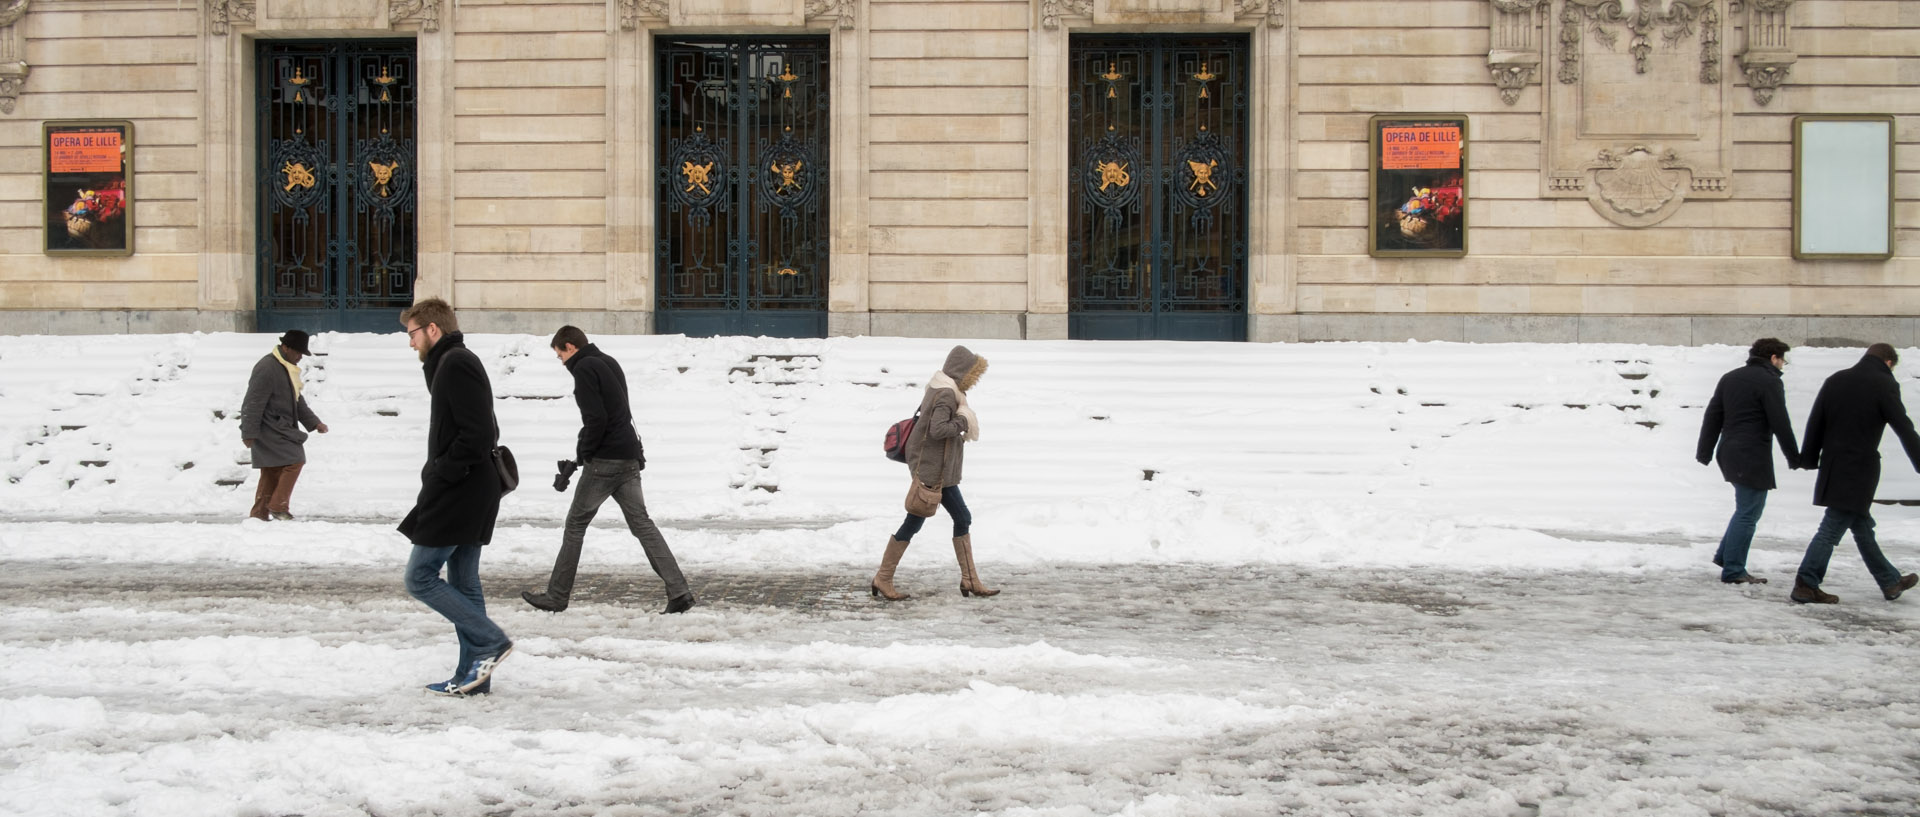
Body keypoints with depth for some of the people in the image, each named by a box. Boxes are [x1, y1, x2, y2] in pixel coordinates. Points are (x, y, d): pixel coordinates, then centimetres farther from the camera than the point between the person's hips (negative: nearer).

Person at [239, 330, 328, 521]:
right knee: (295, 461, -14)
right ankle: (279, 506, -7)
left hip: (281, 429, 10)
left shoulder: (288, 368, 16)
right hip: (270, 430, -10)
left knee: (272, 473, 10)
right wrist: (249, 433, -20)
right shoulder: (267, 369, -17)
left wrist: (314, 423, 21)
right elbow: (253, 403, -19)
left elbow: (297, 400, 26)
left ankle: (259, 513, 14)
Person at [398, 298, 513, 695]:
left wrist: (440, 473, -16)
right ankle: (473, 675, 15)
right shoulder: (453, 363, 18)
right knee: (462, 584, 11)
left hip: (457, 495, -10)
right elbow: (483, 431, 22)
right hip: (468, 496, 10)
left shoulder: (456, 364, -14)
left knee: (420, 577, -5)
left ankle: (490, 642, -5)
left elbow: (477, 434, -23)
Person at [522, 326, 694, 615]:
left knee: (575, 525, 4)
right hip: (630, 458, 8)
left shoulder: (584, 368, -10)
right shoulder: (609, 362, 18)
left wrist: (582, 456, -6)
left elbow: (595, 419, -19)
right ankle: (679, 591, -4)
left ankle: (556, 597, 12)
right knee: (642, 524, 5)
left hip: (604, 461, -8)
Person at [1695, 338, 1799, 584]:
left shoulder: (1729, 378, 15)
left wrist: (1705, 451, 17)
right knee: (1748, 513, -4)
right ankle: (1733, 571, -3)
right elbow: (1780, 423, -11)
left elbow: (1712, 416, 15)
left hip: (1729, 453, 8)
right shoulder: (1769, 381, -9)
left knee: (1746, 508, 20)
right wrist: (1794, 458, -2)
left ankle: (1724, 555, 18)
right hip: (1753, 456, -8)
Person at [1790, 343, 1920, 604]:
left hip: (1832, 466, 7)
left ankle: (1890, 582, 28)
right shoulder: (1884, 385, -8)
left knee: (1862, 526, 16)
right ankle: (1806, 585, -6)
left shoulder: (1835, 380, 9)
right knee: (1832, 528, -5)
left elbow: (1815, 423, 10)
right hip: (1860, 469, -7)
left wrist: (1809, 460, 16)